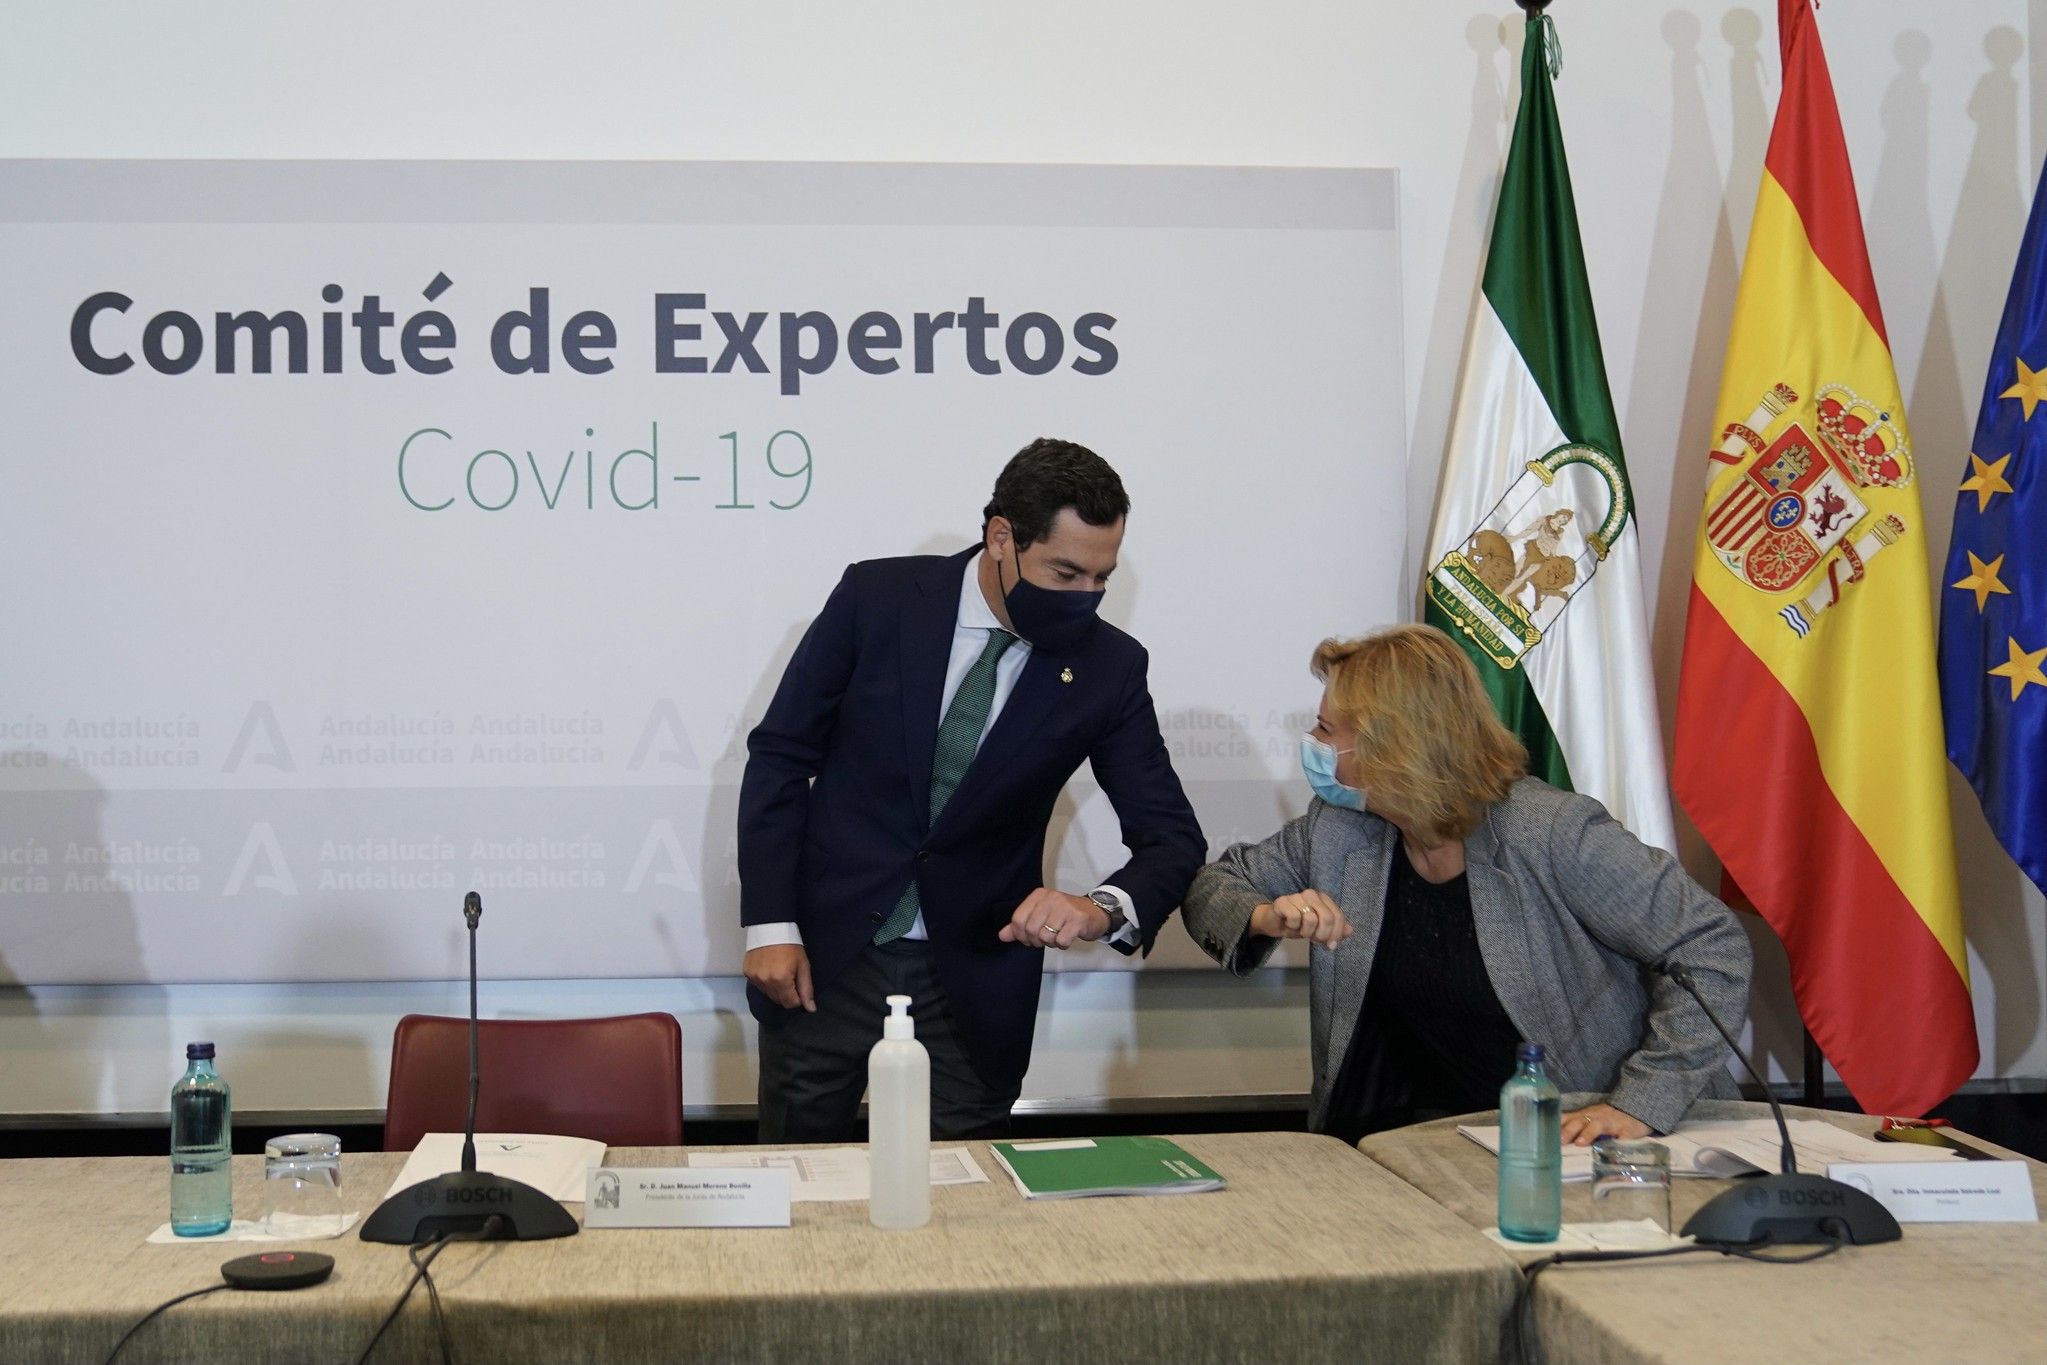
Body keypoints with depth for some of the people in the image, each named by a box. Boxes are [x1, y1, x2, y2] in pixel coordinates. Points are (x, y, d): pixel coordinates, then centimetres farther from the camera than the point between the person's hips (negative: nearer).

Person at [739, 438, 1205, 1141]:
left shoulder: (1109, 666, -6)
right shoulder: (876, 599, -9)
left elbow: (1172, 837, -6)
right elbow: (780, 756, -3)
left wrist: (1106, 909, -28)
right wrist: (770, 923, -8)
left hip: (973, 979, 1)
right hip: (824, 955, 0)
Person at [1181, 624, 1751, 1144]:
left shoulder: (1552, 834, -17)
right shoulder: (1335, 830, 0)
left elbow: (1713, 946, -16)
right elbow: (1214, 885, 13)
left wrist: (1641, 1103, -24)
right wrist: (1265, 918, -11)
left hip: (1570, 1137, -3)